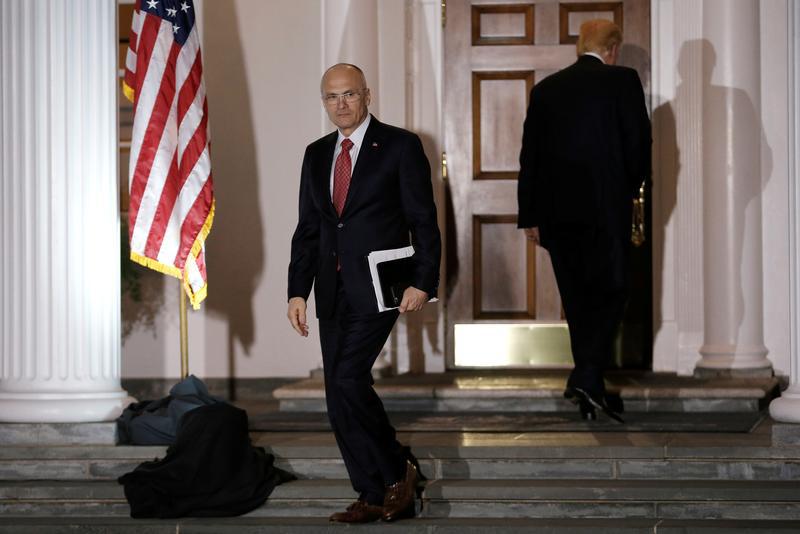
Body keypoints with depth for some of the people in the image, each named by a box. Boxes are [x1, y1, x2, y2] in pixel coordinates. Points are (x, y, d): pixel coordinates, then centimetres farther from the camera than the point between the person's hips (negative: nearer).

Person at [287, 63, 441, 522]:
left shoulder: (400, 146, -2)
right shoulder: (317, 155, 14)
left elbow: (424, 221, -5)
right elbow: (307, 229, 15)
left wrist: (423, 283, -13)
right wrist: (298, 291, 6)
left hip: (378, 287, -6)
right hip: (333, 291, 6)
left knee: (347, 379, -18)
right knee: (340, 396, 4)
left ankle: (397, 471, 1)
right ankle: (376, 496, 13)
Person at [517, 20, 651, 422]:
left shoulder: (545, 88, 9)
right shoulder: (623, 81, -3)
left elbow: (530, 156, 9)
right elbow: (639, 142, -5)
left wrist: (529, 216, 13)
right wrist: (630, 189, 13)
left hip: (556, 211, 4)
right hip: (606, 208, -4)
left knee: (577, 298, 12)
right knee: (610, 293, 1)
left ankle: (589, 388, 17)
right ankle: (588, 378, -16)